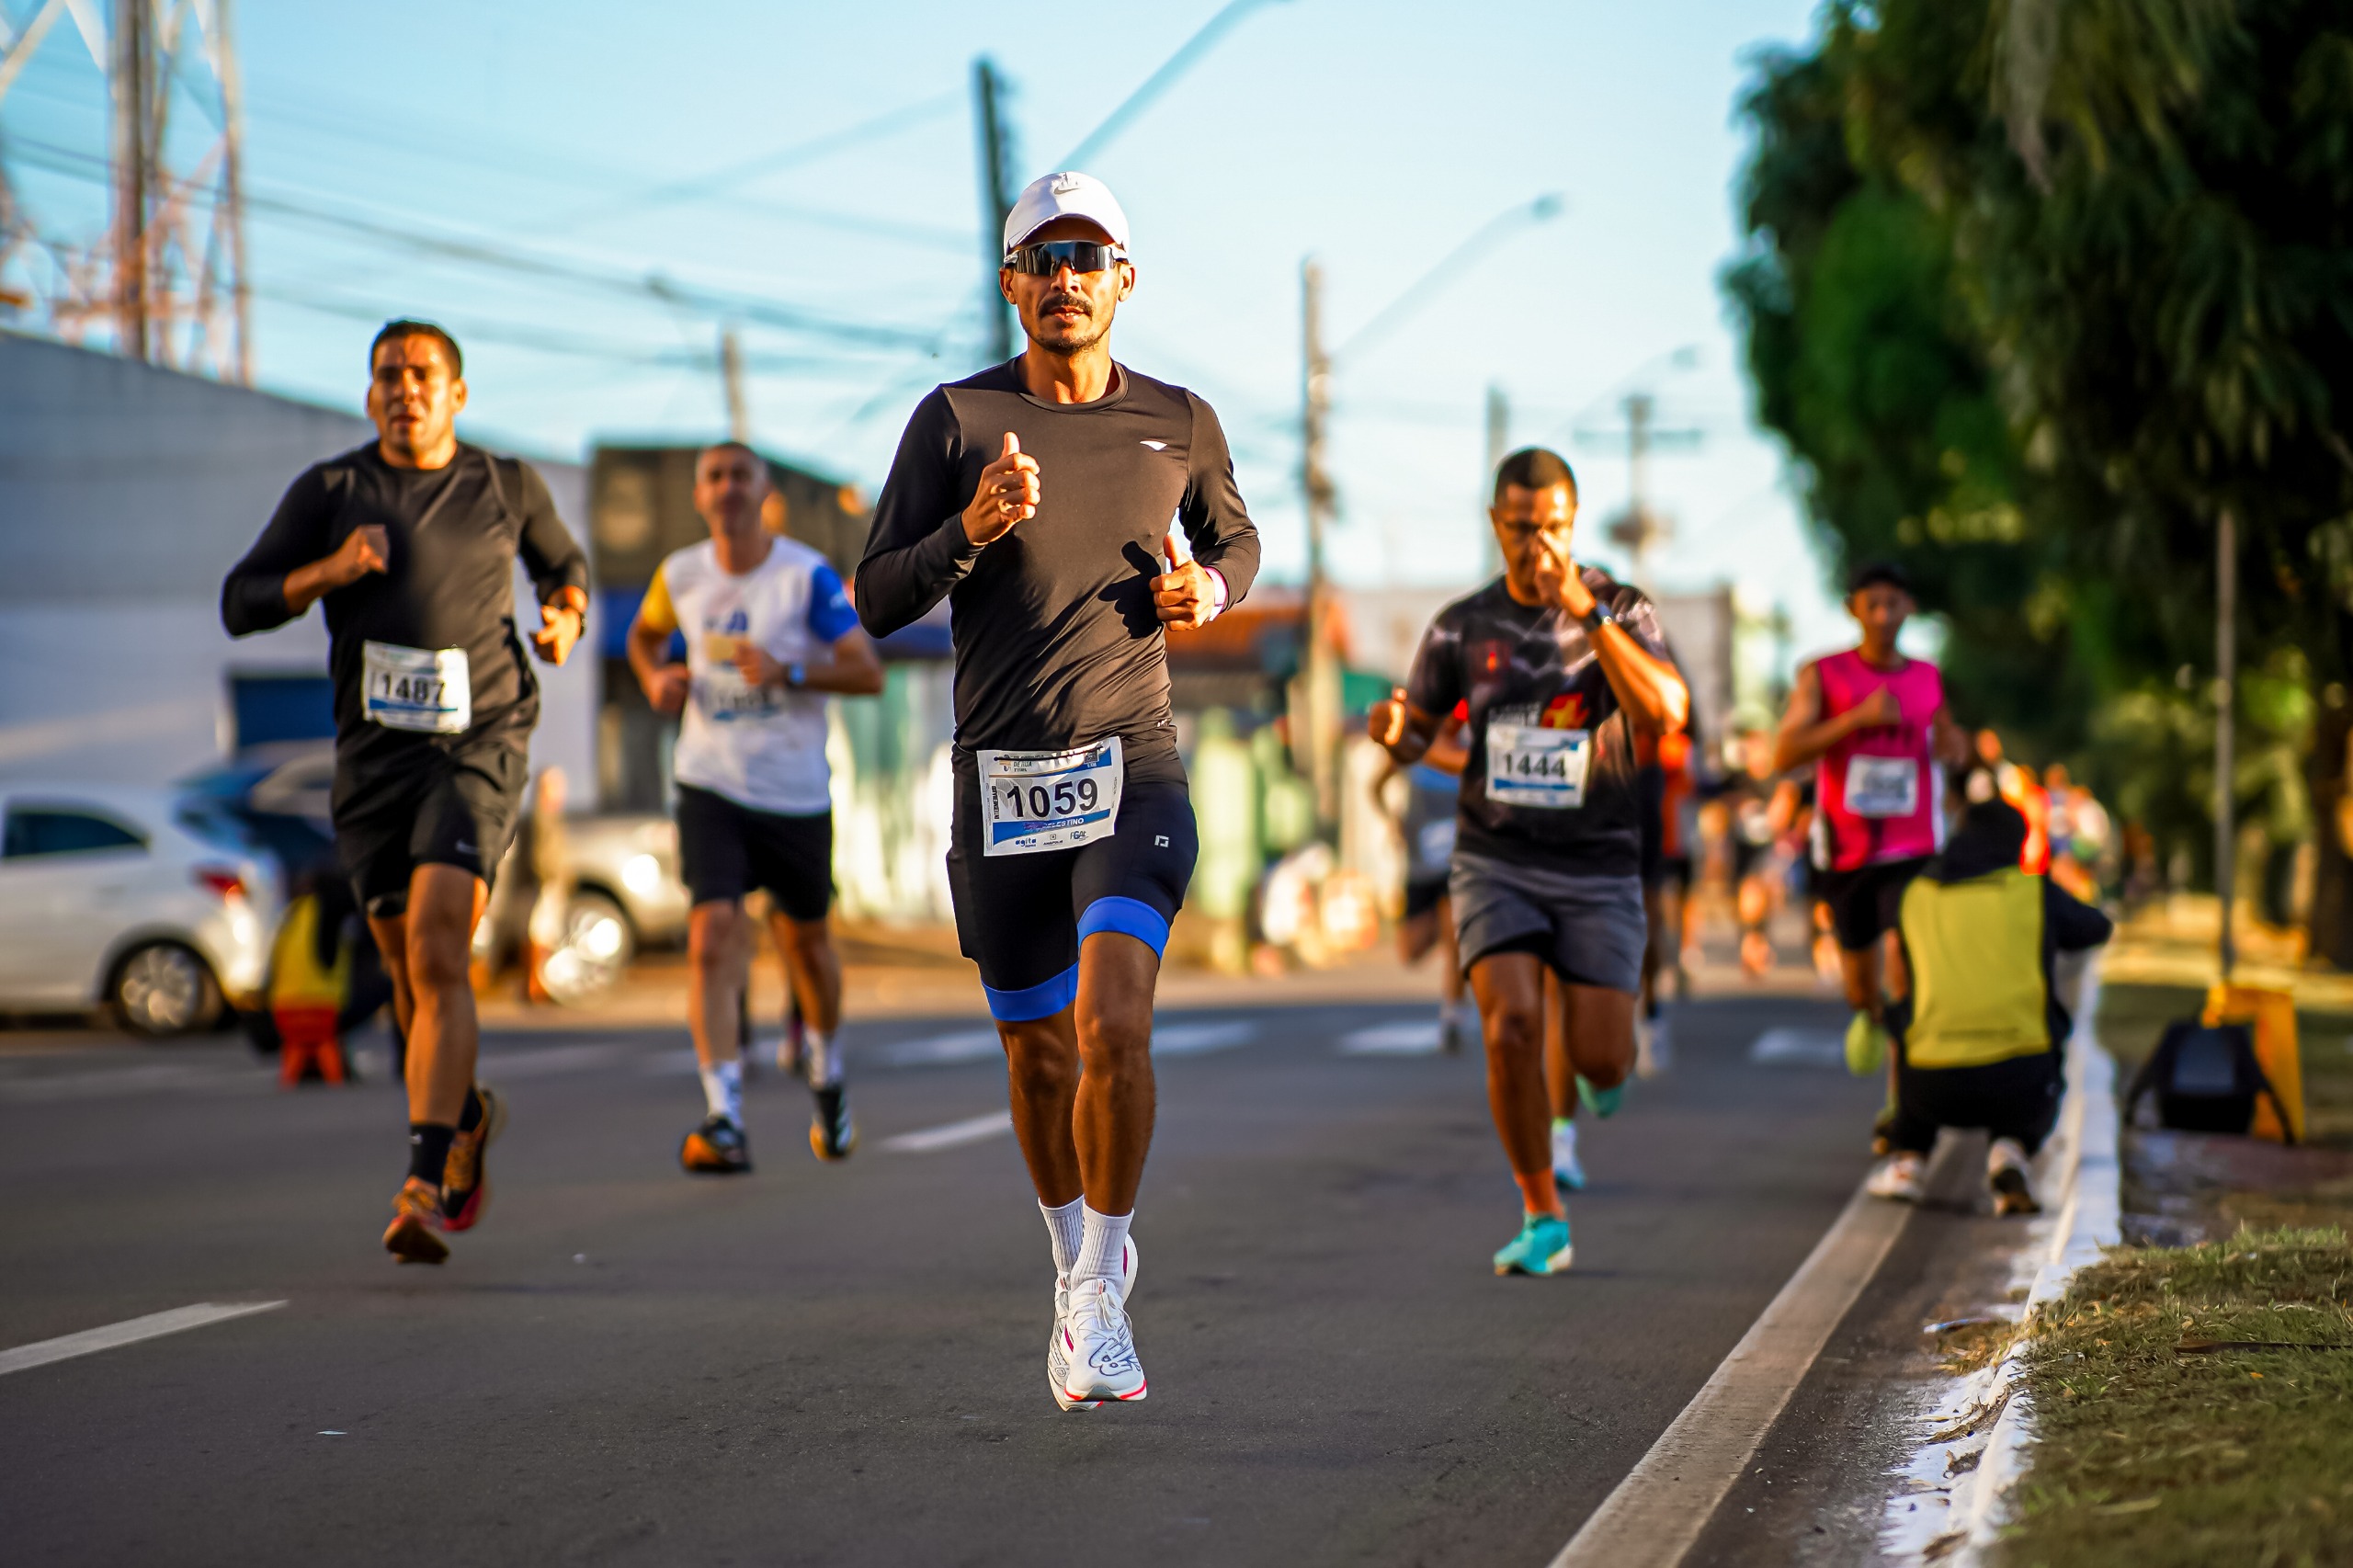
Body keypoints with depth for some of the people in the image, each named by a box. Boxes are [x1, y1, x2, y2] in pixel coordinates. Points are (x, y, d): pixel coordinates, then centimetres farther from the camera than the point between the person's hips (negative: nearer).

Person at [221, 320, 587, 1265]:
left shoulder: (507, 487, 8)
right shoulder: (329, 492, 5)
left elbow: (563, 560, 27)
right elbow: (240, 604, 4)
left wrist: (566, 617, 5)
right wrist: (328, 571, -12)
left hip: (480, 743, -3)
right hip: (375, 751, 3)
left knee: (436, 953, -19)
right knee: (409, 969, 11)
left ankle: (426, 1186, -26)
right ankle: (468, 1114, 41)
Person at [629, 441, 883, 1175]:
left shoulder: (807, 575, -8)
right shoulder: (680, 575, 1)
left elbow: (869, 672, -10)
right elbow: (644, 634, 23)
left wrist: (787, 672, -25)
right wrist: (655, 679, 1)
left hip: (795, 791, -1)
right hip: (710, 783, 1)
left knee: (804, 936, 14)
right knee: (713, 936, -16)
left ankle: (826, 1072, 43)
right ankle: (724, 1121, -21)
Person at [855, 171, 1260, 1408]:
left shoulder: (1178, 422, 5)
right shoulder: (956, 419, 1)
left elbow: (1236, 537, 24)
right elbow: (877, 602, 0)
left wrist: (1211, 589, 1)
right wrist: (970, 532, -17)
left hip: (1132, 764, -1)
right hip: (1001, 780, 1)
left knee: (1115, 1022, -21)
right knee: (1038, 1053, 10)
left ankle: (1100, 1299, -9)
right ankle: (1077, 1262, 35)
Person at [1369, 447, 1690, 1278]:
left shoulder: (1620, 610, -4)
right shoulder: (1463, 626, 2)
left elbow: (1666, 713, -21)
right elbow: (1415, 735, 12)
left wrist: (1586, 612, -27)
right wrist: (1391, 730, -14)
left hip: (1598, 870, -1)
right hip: (1496, 862, 1)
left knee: (1600, 1061, -6)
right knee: (1512, 1027, -20)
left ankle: (1599, 1070, 35)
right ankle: (1543, 1220, -6)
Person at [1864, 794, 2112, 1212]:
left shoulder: (1914, 895, 14)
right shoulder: (2036, 891, 9)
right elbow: (2096, 929, 30)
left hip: (1935, 1088, 1)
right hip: (2018, 1088, -1)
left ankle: (1908, 1158, 25)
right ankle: (2010, 1153, 3)